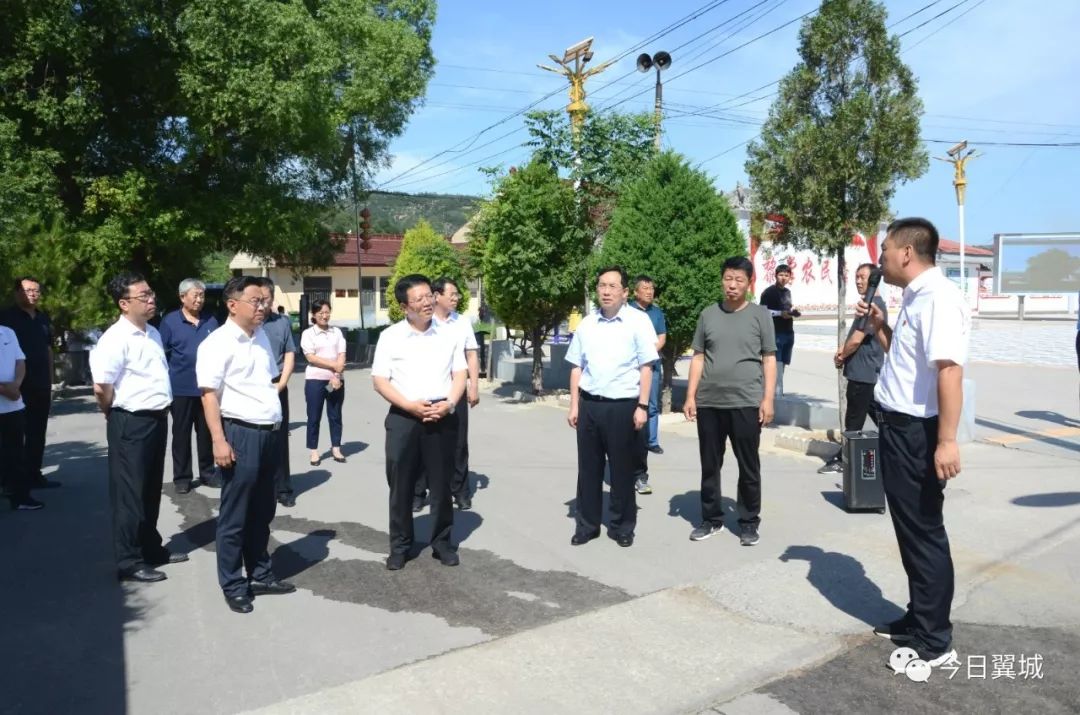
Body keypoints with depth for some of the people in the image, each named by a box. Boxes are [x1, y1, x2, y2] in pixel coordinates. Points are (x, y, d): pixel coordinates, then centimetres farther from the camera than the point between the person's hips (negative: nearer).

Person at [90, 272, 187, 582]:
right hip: (131, 424, -8)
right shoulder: (116, 338, -17)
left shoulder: (153, 333, 10)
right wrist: (117, 416, -4)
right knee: (130, 494, 3)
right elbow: (101, 388, -19)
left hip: (157, 419, 8)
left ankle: (151, 548, 33)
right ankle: (129, 562, 14)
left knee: (151, 490, 19)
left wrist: (161, 411, 15)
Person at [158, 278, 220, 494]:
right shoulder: (170, 321, -3)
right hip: (181, 388, -3)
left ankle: (208, 473, 23)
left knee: (207, 432, 11)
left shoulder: (211, 320, 5)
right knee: (181, 434, 7)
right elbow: (161, 355, -2)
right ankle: (182, 477, 16)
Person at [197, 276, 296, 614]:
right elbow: (209, 395, -15)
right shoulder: (217, 343, -11)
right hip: (241, 433, -7)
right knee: (235, 515, 5)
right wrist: (219, 440, -21)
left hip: (269, 432, 7)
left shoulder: (262, 337, 12)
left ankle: (260, 574, 30)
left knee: (262, 511, 17)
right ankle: (233, 585, 17)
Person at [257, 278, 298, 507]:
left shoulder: (283, 322, 7)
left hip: (277, 388, 2)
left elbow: (290, 355, 7)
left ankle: (282, 489, 13)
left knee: (279, 439, 6)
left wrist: (280, 384, -5)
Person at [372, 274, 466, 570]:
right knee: (401, 486, 6)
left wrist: (449, 404, -11)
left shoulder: (450, 334, 6)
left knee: (441, 484, 9)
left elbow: (460, 374, 7)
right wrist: (410, 406, -14)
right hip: (403, 417, -1)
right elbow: (380, 381, -2)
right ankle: (399, 546, 21)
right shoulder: (390, 336, 0)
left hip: (443, 417, 1)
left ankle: (442, 543, 23)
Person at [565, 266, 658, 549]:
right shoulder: (586, 324, 8)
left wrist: (642, 406, -11)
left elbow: (646, 368, -6)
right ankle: (587, 525, 24)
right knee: (588, 468, 10)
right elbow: (576, 367, 11)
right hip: (589, 405, 4)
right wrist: (574, 406, 6)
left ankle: (622, 527, 23)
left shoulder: (638, 321, -4)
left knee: (622, 470, 7)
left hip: (623, 405, -4)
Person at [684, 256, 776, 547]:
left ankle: (749, 521, 19)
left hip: (747, 402, -2)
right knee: (710, 465, 10)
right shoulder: (708, 314, 8)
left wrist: (768, 398, -6)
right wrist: (690, 396, 3)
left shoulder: (760, 314, 3)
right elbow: (698, 358, 10)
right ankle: (711, 518, 24)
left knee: (749, 466, 6)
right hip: (709, 403, 2)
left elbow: (769, 359, 2)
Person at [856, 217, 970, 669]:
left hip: (916, 432, -10)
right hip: (898, 428, 10)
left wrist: (947, 441, -31)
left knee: (924, 532, 1)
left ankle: (934, 641, 14)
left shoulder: (938, 296, -18)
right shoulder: (914, 297, 13)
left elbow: (949, 369, -27)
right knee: (910, 530, 18)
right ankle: (919, 620, 33)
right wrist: (878, 327, 11)